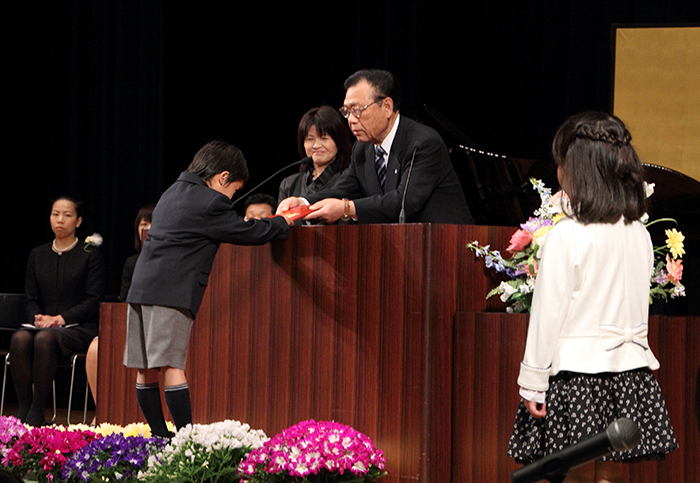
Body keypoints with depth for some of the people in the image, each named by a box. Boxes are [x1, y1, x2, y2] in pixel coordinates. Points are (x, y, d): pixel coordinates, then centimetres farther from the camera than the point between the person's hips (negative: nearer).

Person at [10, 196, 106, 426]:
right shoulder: (38, 255, 17)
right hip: (42, 324, 4)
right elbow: (31, 299, 15)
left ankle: (37, 412, -31)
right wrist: (38, 318, -8)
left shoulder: (90, 255, 3)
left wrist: (61, 318, -15)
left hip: (79, 328, -4)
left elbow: (94, 301, -4)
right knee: (20, 338, -31)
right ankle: (24, 408, -28)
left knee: (45, 338, -36)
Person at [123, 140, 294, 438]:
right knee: (172, 366, -10)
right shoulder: (210, 203, -6)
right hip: (171, 293, -9)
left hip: (142, 288, 9)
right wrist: (283, 223, 16)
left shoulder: (173, 193, 22)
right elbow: (249, 233, -1)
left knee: (146, 370, 6)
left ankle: (158, 436, 10)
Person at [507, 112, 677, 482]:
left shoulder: (567, 236, -14)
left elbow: (549, 313, -11)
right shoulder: (640, 235, 3)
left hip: (577, 371, -5)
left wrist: (533, 382, -5)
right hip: (629, 371, 5)